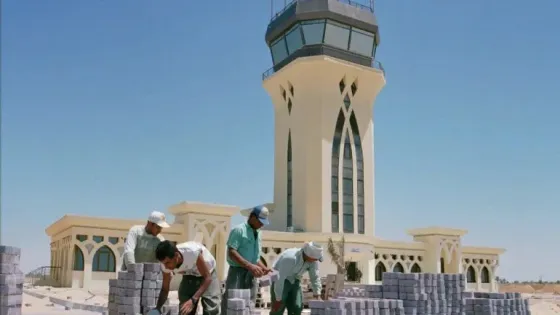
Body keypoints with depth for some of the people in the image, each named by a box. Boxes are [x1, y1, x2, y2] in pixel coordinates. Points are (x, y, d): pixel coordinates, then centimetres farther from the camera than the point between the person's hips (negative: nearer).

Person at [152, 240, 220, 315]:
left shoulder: (193, 252, -41)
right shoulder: (166, 264, -24)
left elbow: (207, 278, -34)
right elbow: (165, 288, -8)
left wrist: (193, 300, -45)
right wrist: (157, 308, -23)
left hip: (207, 275, -4)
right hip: (189, 276, 4)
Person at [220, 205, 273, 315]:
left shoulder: (258, 234, 15)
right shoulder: (239, 230, -7)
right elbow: (232, 253, -16)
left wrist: (264, 268, 4)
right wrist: (250, 266, -24)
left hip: (251, 274, 7)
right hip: (238, 272, -7)